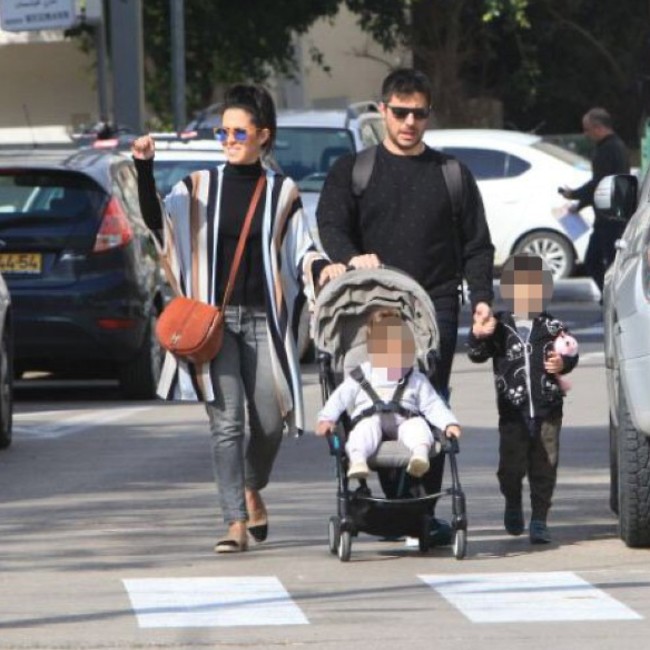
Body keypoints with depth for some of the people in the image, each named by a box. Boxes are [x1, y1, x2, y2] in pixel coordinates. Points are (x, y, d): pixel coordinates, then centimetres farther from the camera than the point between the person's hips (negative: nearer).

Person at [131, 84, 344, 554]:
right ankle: (236, 522, -11)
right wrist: (144, 170, -16)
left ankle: (253, 490, 32)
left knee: (269, 421, 0)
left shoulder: (283, 193, 9)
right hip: (215, 318, -1)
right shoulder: (199, 188, 8)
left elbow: (302, 250, 8)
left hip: (264, 320, 1)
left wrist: (322, 268, -13)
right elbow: (158, 223, -3)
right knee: (226, 420, -10)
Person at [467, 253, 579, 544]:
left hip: (547, 410, 1)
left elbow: (570, 353, 3)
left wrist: (562, 363, -18)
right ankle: (513, 504, 28)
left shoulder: (552, 327, 4)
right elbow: (477, 355, -1)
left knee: (544, 468, 2)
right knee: (511, 466, -1)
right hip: (513, 411, 0)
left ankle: (539, 520, 10)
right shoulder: (499, 327, 2)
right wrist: (478, 336, -21)